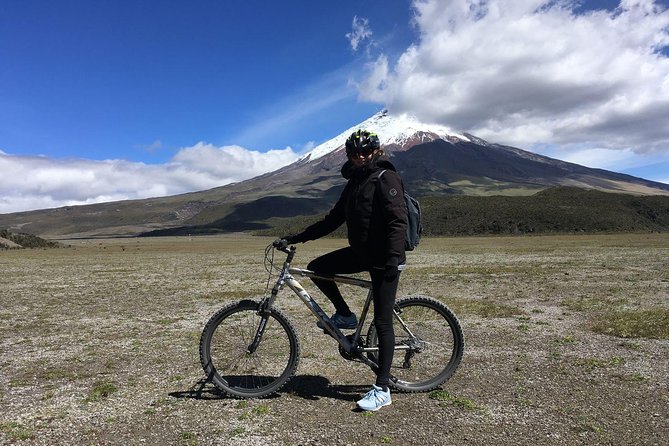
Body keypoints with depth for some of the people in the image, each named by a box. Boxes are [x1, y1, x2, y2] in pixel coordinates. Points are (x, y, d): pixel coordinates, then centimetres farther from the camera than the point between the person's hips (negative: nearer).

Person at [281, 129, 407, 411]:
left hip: (384, 260, -8)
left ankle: (382, 390, 5)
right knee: (317, 268, 1)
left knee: (382, 322, -4)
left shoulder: (386, 177, -10)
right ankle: (345, 316, 18)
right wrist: (298, 238, 12)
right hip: (361, 253, 8)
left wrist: (393, 259, -30)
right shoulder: (354, 182, 15)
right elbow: (334, 219, 16)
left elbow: (397, 221, -20)